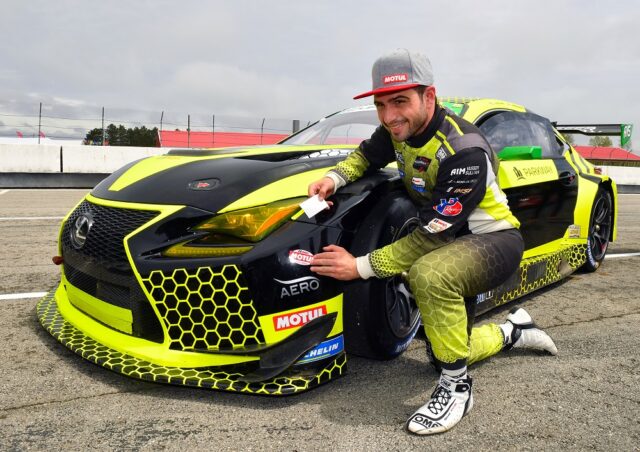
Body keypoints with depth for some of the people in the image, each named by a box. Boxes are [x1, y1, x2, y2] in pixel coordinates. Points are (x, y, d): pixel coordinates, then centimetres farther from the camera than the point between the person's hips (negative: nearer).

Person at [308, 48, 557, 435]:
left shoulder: (464, 150, -31)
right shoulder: (402, 127, -8)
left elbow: (433, 235, -32)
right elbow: (368, 154, 11)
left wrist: (361, 266, -31)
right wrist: (335, 178, -11)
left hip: (495, 242, -8)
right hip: (457, 240, 8)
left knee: (429, 273, -41)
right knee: (443, 354, 13)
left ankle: (457, 388, -22)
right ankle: (514, 332, 39)